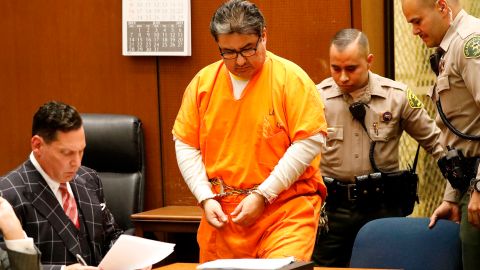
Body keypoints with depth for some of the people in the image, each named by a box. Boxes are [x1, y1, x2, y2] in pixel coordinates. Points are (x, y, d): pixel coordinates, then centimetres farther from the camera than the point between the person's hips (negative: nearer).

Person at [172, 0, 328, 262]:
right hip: (220, 215, 4)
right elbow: (186, 145, 10)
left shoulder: (291, 78, -7)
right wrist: (206, 198, -3)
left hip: (286, 209, -4)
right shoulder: (203, 82, 5)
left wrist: (262, 195, -13)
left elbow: (310, 141, -11)